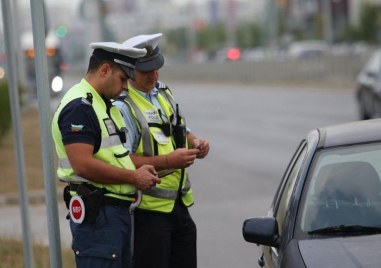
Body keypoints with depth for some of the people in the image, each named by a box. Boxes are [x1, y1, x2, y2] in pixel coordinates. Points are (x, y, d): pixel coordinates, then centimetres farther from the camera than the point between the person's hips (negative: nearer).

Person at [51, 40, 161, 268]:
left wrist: (137, 171, 7)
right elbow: (83, 165, -24)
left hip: (118, 210, 11)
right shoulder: (79, 107, -15)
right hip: (96, 213, -11)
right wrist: (133, 177, -15)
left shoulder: (106, 105, 18)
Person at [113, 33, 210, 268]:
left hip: (178, 203, 8)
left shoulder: (164, 93, 12)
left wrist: (195, 143, 2)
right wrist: (167, 161, -26)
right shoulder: (122, 106, -15)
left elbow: (182, 132, 25)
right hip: (148, 208, -8)